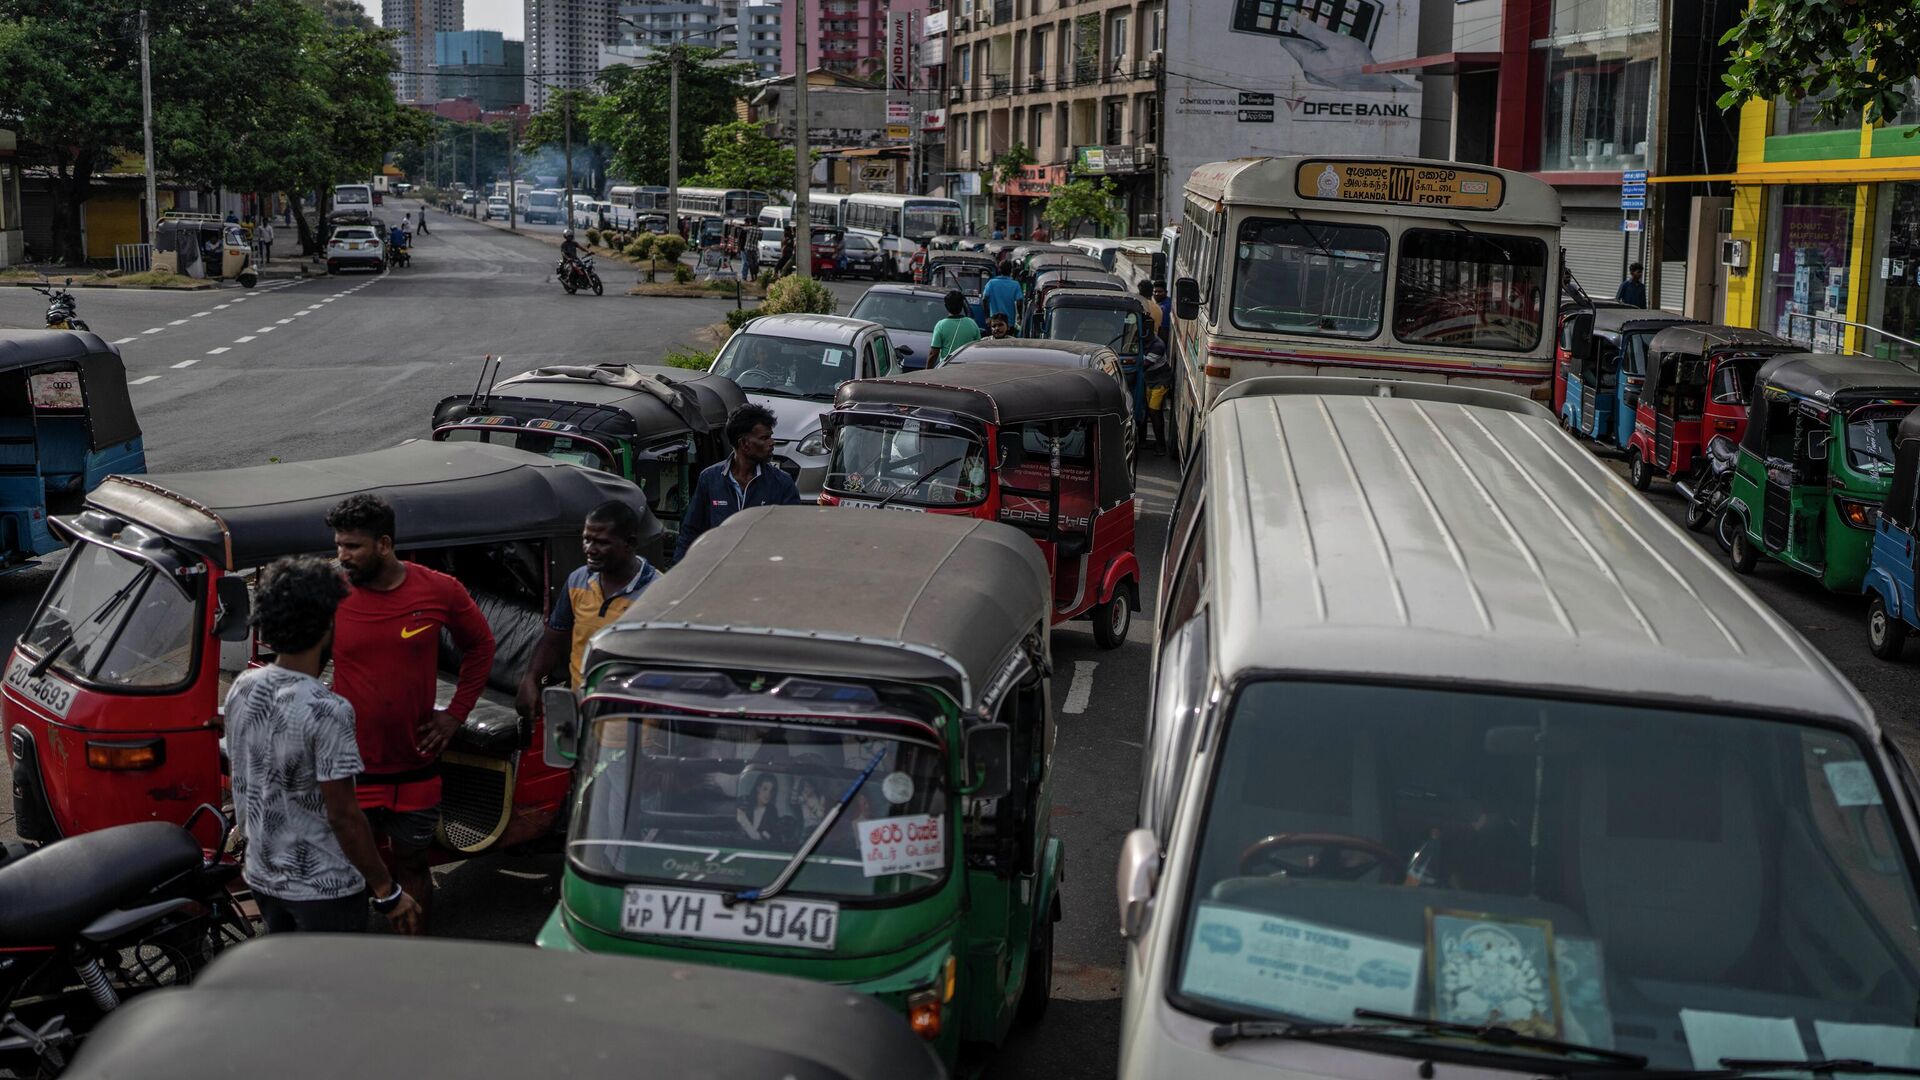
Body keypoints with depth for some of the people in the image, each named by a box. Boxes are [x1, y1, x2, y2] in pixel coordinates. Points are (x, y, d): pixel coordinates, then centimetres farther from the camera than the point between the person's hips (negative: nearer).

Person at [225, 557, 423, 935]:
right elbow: (344, 816, -22)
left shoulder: (241, 688, -2)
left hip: (262, 877, 7)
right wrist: (388, 891, -14)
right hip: (324, 889, -7)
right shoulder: (327, 711, -24)